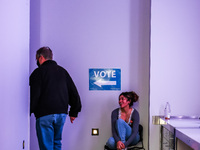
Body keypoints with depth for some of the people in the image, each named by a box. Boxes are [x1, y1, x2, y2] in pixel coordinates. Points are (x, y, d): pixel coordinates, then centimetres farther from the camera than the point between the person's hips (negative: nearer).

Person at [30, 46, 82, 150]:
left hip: (44, 115, -6)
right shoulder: (62, 71, 14)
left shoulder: (38, 72, -3)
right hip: (62, 113, 6)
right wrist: (74, 112, 20)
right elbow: (74, 93, 15)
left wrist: (29, 112, -4)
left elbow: (34, 95, -12)